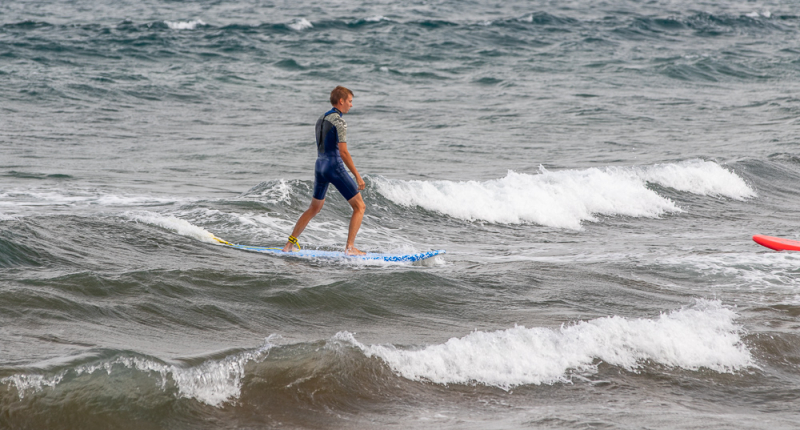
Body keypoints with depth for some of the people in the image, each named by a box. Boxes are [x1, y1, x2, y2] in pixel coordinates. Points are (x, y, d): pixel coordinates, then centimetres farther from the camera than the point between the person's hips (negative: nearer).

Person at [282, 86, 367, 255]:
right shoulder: (339, 121, -13)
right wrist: (357, 176, -18)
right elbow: (343, 152, -18)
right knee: (359, 206, -1)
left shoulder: (321, 119, 14)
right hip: (335, 166, -8)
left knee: (314, 208, 23)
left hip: (320, 165, 8)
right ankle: (350, 247, -8)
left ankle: (290, 243, 21)